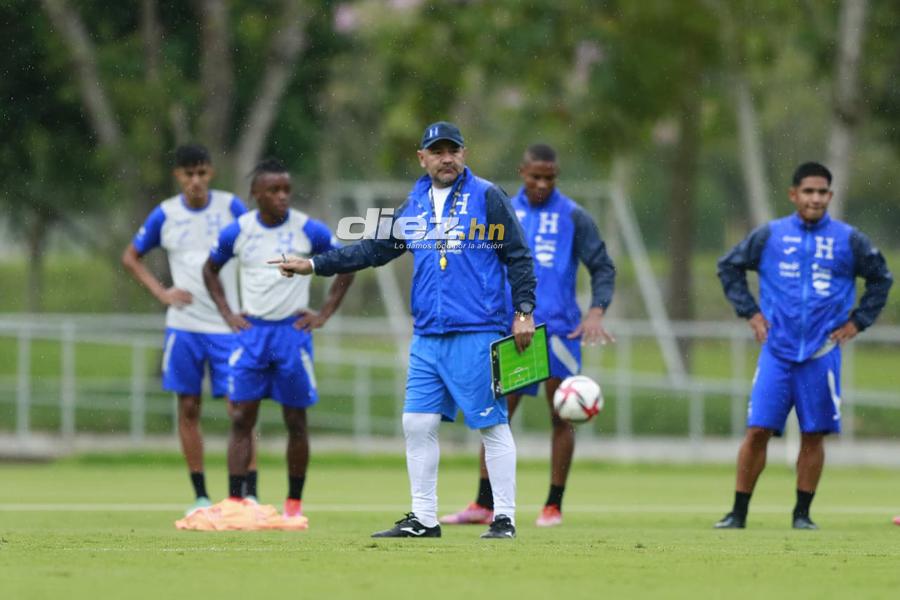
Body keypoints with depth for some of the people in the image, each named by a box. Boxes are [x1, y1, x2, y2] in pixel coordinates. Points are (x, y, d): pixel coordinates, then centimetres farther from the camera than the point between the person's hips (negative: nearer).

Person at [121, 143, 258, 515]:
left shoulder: (231, 208, -1)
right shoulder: (165, 215, 2)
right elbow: (131, 257, 14)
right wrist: (161, 292, 1)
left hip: (229, 325, -1)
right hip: (184, 326, 1)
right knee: (188, 407, 2)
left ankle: (250, 494, -5)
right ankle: (200, 496, 10)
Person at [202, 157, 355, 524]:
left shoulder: (308, 230, -5)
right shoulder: (237, 232, 0)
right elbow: (211, 270, 17)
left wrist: (324, 314, 1)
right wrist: (228, 314, 6)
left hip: (293, 332, -1)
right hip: (251, 331, 1)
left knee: (295, 421, 4)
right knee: (241, 419, -5)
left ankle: (295, 504, 13)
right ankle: (234, 501, -5)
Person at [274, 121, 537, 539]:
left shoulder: (487, 197, -2)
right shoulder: (415, 206, 14)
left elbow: (518, 257, -2)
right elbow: (374, 249, 19)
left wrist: (524, 311, -10)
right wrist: (314, 266, 15)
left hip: (477, 334, -6)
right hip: (428, 337, 6)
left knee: (492, 425, -4)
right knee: (418, 423, 4)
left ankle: (504, 518, 1)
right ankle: (423, 519, 11)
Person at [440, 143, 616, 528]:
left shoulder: (573, 217, 0)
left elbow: (603, 268, 1)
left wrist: (596, 312, -14)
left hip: (558, 329, -3)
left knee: (560, 419, 0)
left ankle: (554, 506, 7)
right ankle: (484, 506, 3)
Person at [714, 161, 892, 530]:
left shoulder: (848, 240, 3)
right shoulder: (770, 235, 3)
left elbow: (881, 279, 14)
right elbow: (729, 266, 14)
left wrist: (857, 322, 6)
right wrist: (749, 312, 6)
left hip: (821, 353, 0)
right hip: (777, 350, 0)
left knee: (814, 435, 1)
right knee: (757, 430, -6)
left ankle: (802, 514, 13)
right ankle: (739, 512, 1)